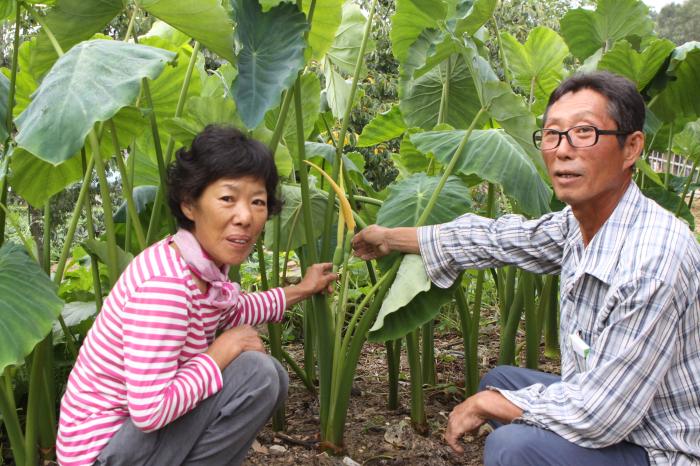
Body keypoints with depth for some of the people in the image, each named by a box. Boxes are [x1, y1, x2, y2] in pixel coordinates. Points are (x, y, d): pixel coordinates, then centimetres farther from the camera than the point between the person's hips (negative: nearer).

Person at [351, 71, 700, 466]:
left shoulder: (653, 261, -32)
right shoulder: (579, 224, -6)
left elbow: (600, 416, -30)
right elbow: (497, 238, 10)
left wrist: (485, 405, -15)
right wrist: (391, 238, 20)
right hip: (612, 408, 8)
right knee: (500, 380, 18)